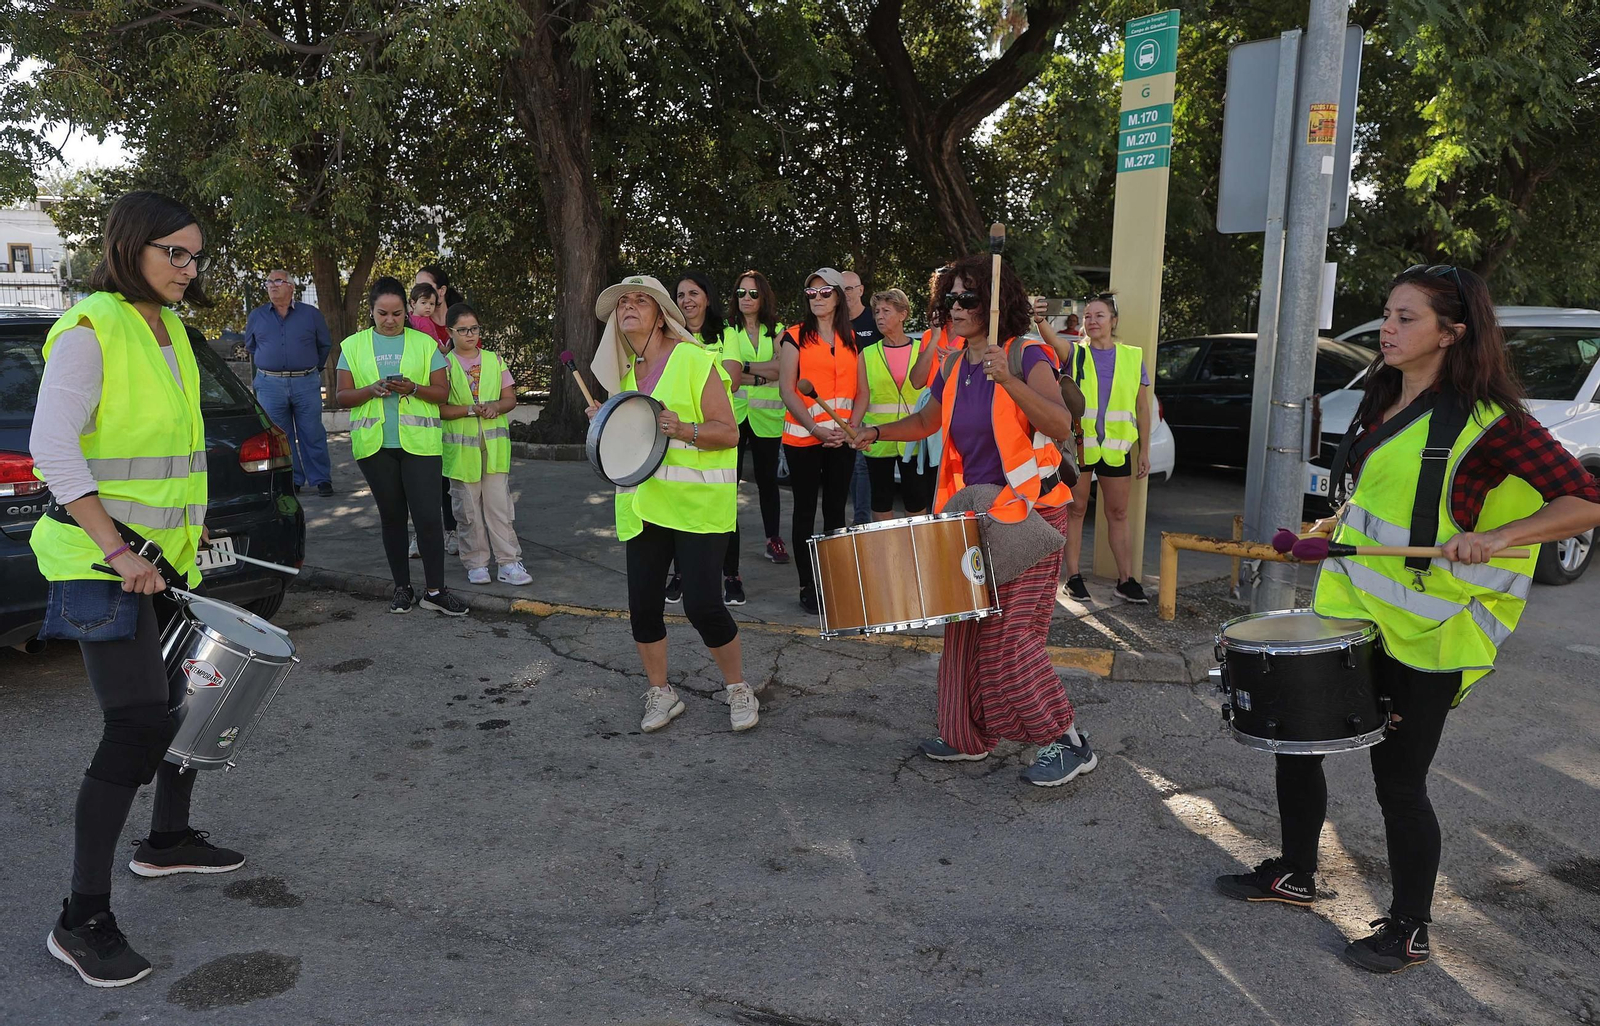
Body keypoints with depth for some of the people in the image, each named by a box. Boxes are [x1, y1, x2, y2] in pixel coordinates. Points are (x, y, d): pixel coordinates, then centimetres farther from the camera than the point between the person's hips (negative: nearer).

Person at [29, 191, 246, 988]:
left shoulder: (169, 330, 12)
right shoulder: (89, 330, -15)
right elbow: (52, 449, -22)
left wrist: (190, 526, 20)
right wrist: (118, 550, -26)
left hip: (164, 551, 9)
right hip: (103, 560, -9)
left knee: (190, 694, 18)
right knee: (139, 726, -12)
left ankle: (167, 840, 39)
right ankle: (82, 920, 0)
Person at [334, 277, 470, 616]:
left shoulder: (425, 343, 7)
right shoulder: (353, 346, 9)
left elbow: (442, 392, 5)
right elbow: (343, 397, 7)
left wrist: (413, 389, -14)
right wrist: (372, 390, -13)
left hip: (419, 442, -1)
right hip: (374, 444, 2)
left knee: (428, 516, -7)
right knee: (392, 516, 9)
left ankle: (435, 591, 2)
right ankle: (402, 588, 18)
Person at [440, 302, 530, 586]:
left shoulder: (494, 360, 9)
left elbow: (510, 398, 9)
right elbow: (438, 408, -6)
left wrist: (496, 406, -12)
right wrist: (470, 409, -19)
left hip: (494, 444, 2)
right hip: (461, 446, -2)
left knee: (500, 504, 0)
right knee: (468, 507, 5)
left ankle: (508, 563, 4)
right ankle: (476, 563, 15)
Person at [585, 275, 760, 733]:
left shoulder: (694, 360, -6)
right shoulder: (625, 372, 13)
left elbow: (728, 433, -9)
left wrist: (682, 430, -25)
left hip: (697, 502, -6)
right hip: (643, 502, 6)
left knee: (702, 605, -10)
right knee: (642, 604, 4)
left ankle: (738, 689, 14)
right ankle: (660, 692, 24)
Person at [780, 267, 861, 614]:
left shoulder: (851, 339, 12)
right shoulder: (795, 337, 1)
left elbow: (861, 390, 10)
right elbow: (787, 390, -6)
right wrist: (816, 429, -15)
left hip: (842, 438, 3)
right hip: (803, 436, -3)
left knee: (836, 509, 8)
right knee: (806, 511, 2)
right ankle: (807, 586, 8)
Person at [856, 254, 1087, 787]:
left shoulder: (1027, 355, -11)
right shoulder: (951, 368, 8)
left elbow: (1060, 426, -26)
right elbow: (927, 421, 25)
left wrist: (1008, 379, -36)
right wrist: (878, 431, 8)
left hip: (1028, 513, -7)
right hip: (973, 515, 7)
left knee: (1010, 633, -9)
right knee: (968, 629, 11)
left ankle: (1068, 742, 5)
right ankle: (968, 736, 25)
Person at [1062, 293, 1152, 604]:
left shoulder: (1132, 357, 7)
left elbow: (1142, 408, 9)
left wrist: (1144, 451, 6)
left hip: (1116, 448, 2)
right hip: (1077, 446, -2)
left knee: (1118, 514, 7)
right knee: (1076, 510, 4)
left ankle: (1126, 579, 13)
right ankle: (1073, 577, 11)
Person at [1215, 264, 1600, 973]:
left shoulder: (1487, 419, -14)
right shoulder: (1381, 404, 10)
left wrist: (1493, 537, -31)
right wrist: (1335, 526, 12)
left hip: (1424, 636, -7)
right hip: (1349, 612, 8)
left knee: (1399, 781, 2)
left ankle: (1409, 930, 25)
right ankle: (1294, 876, 34)